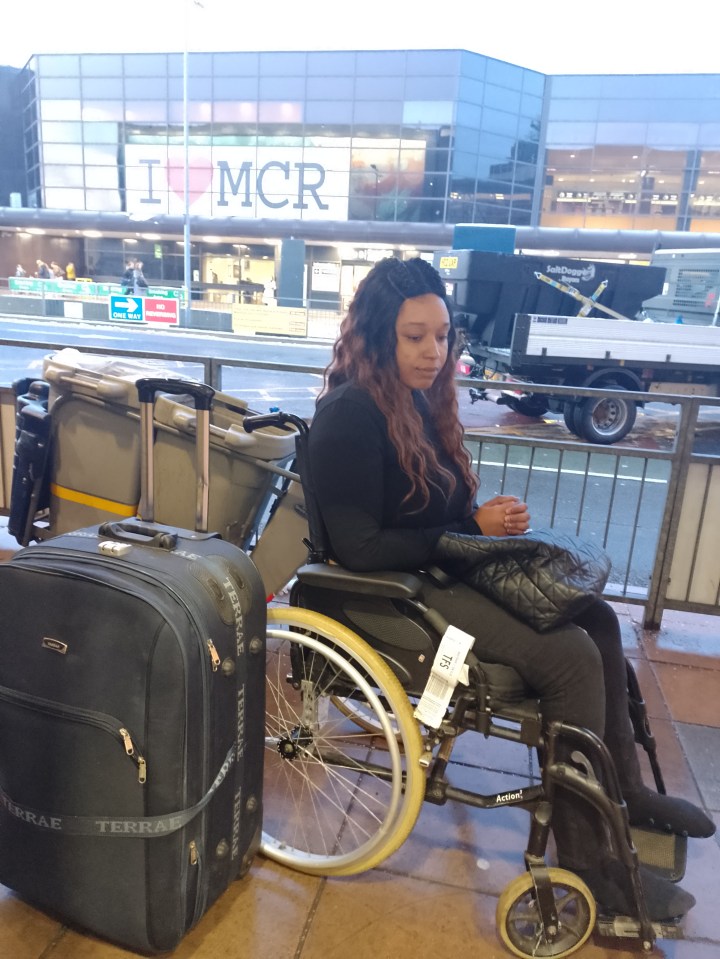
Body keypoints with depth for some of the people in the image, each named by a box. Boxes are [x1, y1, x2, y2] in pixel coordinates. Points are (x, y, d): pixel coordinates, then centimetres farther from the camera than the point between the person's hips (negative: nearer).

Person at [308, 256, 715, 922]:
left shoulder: (418, 397, 8)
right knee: (568, 655, -18)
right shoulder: (350, 415, -19)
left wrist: (491, 518, -6)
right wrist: (472, 530, -17)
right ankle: (584, 855, -2)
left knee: (596, 618, 3)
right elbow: (360, 550, -22)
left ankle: (623, 785, 19)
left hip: (441, 566, 9)